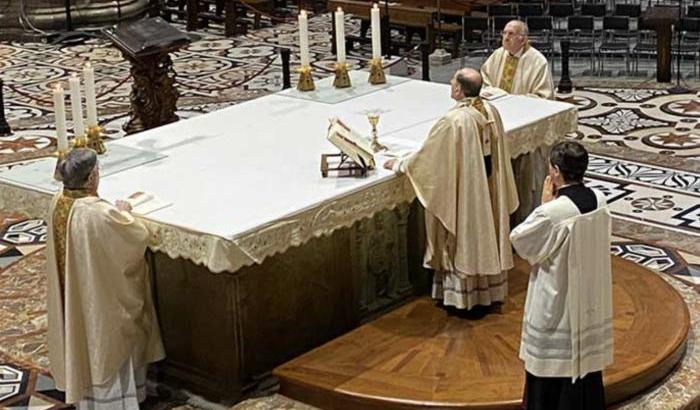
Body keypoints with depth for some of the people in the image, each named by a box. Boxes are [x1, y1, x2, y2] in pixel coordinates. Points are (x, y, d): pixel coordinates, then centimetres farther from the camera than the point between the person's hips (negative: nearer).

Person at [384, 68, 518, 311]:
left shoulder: (453, 120, -25)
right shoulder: (491, 112, -3)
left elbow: (428, 154, -15)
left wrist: (398, 165, 0)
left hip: (464, 194, -7)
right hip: (489, 193, 7)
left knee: (464, 239, 7)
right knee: (486, 235, 18)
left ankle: (464, 298, 17)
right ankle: (490, 290, 31)